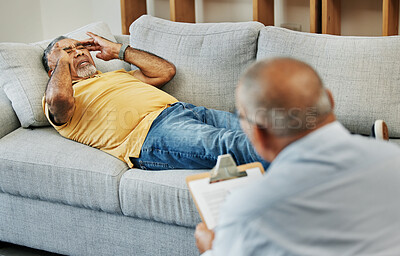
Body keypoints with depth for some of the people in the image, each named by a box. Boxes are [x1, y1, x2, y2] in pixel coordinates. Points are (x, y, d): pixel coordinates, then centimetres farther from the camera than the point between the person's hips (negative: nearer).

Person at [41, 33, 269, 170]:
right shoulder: (56, 102, 14)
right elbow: (59, 98, -13)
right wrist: (62, 61, 9)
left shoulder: (117, 76, 36)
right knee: (230, 143, -33)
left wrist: (117, 50, 30)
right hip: (151, 131, -8)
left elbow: (166, 71, 31)